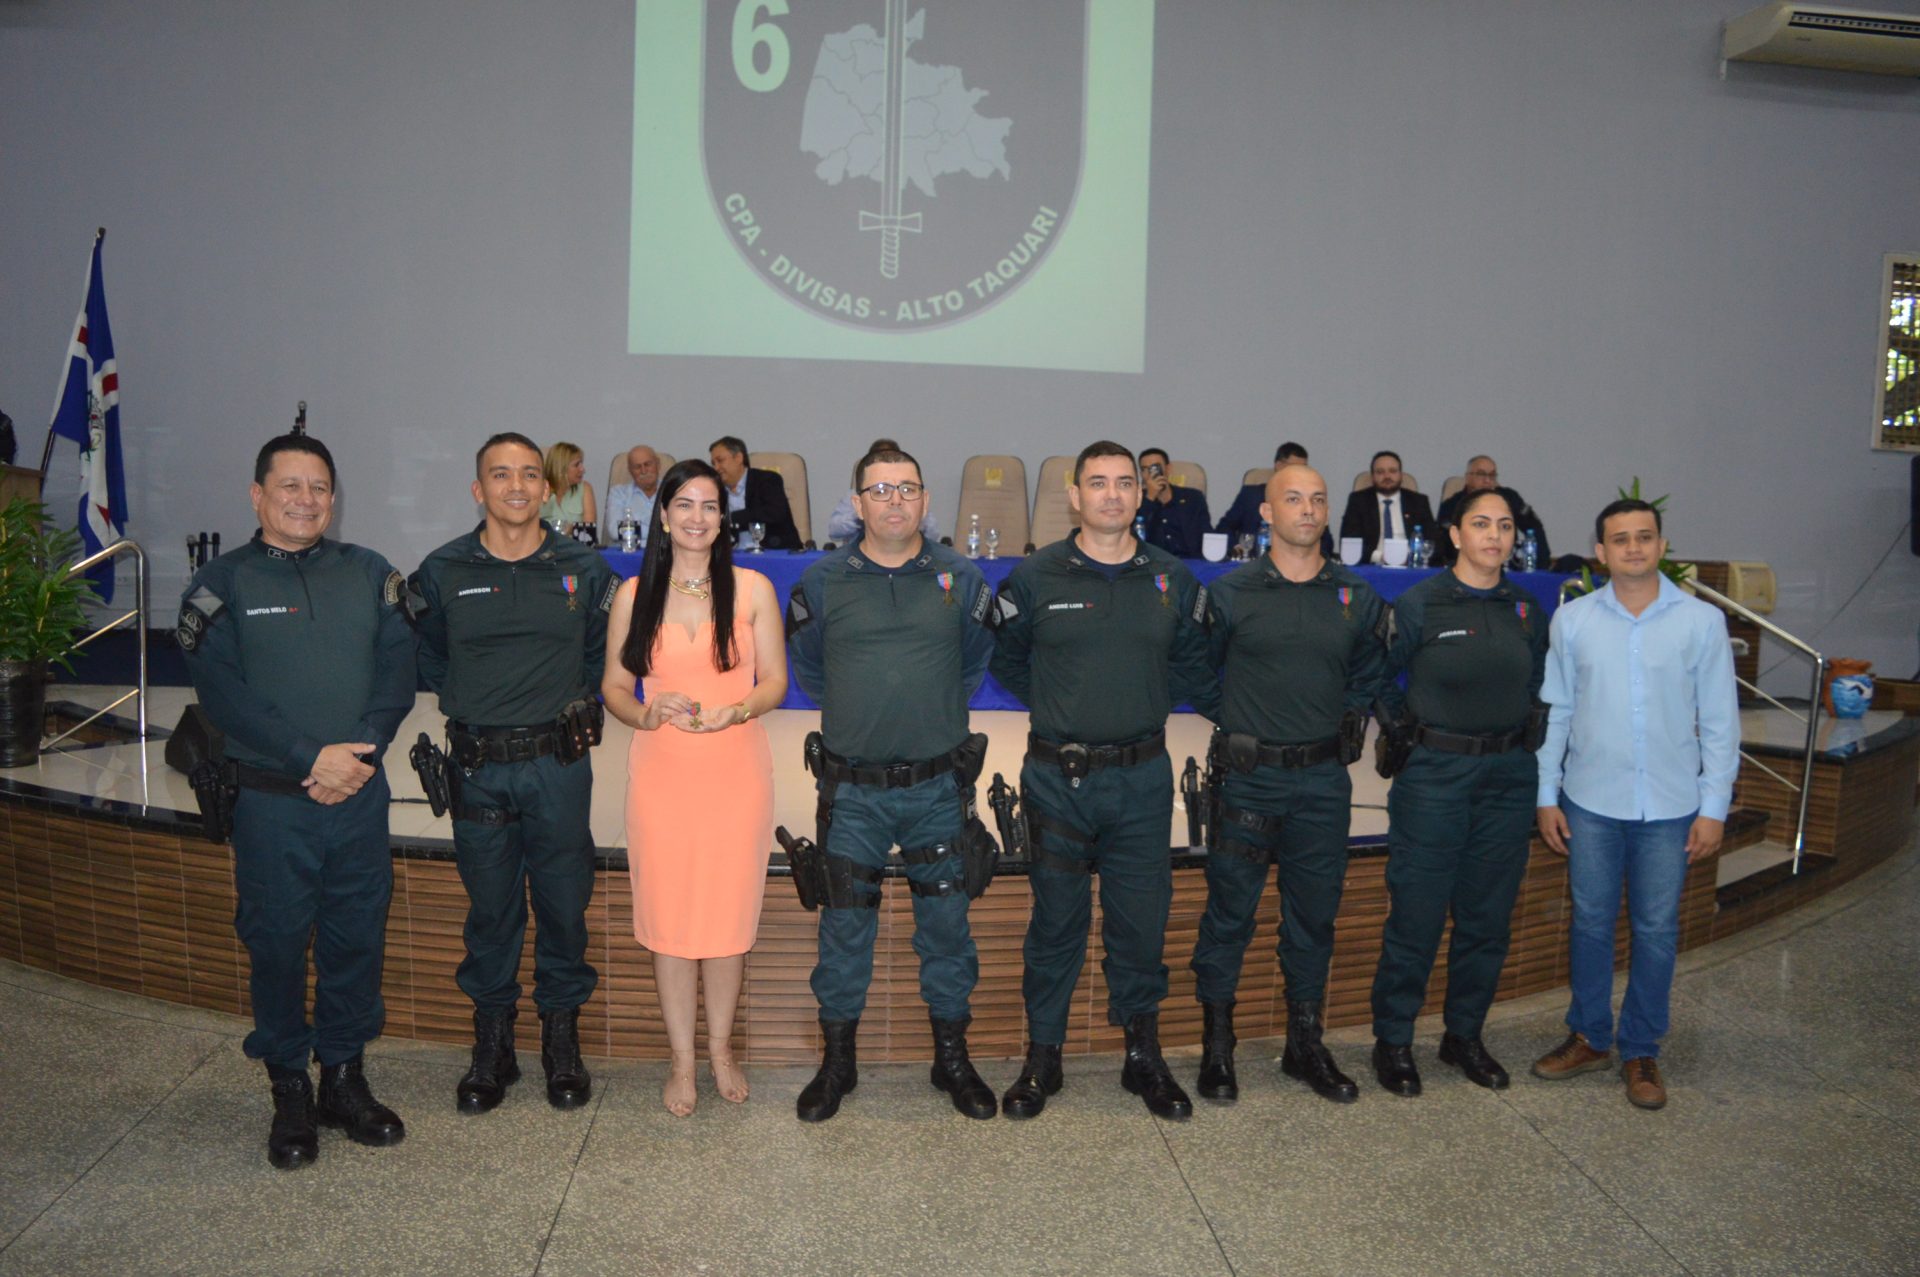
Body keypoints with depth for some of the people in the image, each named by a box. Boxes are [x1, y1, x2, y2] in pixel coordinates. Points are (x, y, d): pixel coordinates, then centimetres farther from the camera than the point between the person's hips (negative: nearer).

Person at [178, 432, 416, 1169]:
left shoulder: (370, 575, 8)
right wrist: (311, 758, -17)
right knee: (276, 943, 7)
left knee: (358, 939, 9)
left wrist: (360, 751, -14)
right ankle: (290, 1094, 23)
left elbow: (398, 669, 0)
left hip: (359, 795, 2)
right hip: (270, 800, -2)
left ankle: (345, 1079, 25)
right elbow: (221, 692, -10)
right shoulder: (222, 584, 0)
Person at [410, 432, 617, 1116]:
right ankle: (492, 1044, 25)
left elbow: (603, 655, 13)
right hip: (478, 768, 0)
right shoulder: (442, 572, 0)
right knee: (490, 906, 10)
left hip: (558, 764, 0)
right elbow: (428, 660, 14)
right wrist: (473, 707, 7)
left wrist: (571, 709, 4)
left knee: (564, 903, 7)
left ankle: (562, 1041, 24)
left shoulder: (584, 568, 1)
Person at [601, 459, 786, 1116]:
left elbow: (775, 681, 4)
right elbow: (614, 685, 8)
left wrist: (735, 711, -16)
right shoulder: (634, 594, 5)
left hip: (736, 771, 0)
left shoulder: (752, 588, 2)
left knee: (729, 915, 6)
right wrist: (646, 715, -13)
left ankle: (720, 1049, 26)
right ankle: (682, 1060, 21)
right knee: (669, 918, 5)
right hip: (661, 771, 1)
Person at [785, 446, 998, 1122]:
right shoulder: (823, 581, 0)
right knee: (845, 925, 6)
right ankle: (837, 1059, 23)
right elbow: (806, 666, 15)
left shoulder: (960, 577, 2)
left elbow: (979, 659, 16)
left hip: (939, 785, 1)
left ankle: (952, 1057, 25)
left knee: (946, 922, 9)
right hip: (851, 787, 0)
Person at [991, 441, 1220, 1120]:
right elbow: (1006, 662, 12)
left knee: (1142, 920, 7)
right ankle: (1042, 1057, 20)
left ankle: (1144, 1056, 23)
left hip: (1142, 780, 2)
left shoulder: (1173, 580, 5)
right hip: (1057, 778, -1)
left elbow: (1192, 667, 17)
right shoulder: (1035, 577, 0)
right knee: (1056, 920, 7)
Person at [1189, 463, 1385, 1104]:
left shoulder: (1357, 597, 6)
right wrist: (1235, 722, 7)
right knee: (1230, 913, 3)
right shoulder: (1230, 592, -3)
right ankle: (1216, 1045, 16)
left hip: (1323, 781, 3)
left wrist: (1344, 728, 11)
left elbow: (1367, 674, 20)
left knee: (1314, 915, 11)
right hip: (1247, 778, -3)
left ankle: (1306, 1045, 25)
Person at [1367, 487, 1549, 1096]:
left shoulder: (1528, 610, 8)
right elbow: (1375, 677, 2)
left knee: (1488, 915, 11)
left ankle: (1464, 1035, 27)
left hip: (1507, 777, 5)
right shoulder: (1419, 605, -6)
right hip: (1434, 774, -4)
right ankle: (1392, 1041, 13)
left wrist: (1530, 737, 9)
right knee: (1416, 914, -1)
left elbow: (1539, 686, 20)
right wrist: (1404, 732, -1)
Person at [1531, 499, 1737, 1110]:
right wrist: (1546, 795, 3)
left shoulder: (1702, 620, -2)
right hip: (1591, 803, 1)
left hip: (1670, 807, -1)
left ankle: (1641, 1051, 24)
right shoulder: (1572, 620, 1)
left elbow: (1719, 721, 0)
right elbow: (1554, 711, 5)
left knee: (1656, 931, 8)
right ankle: (1589, 1037, 27)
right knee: (1590, 923, 11)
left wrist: (1714, 807, -2)